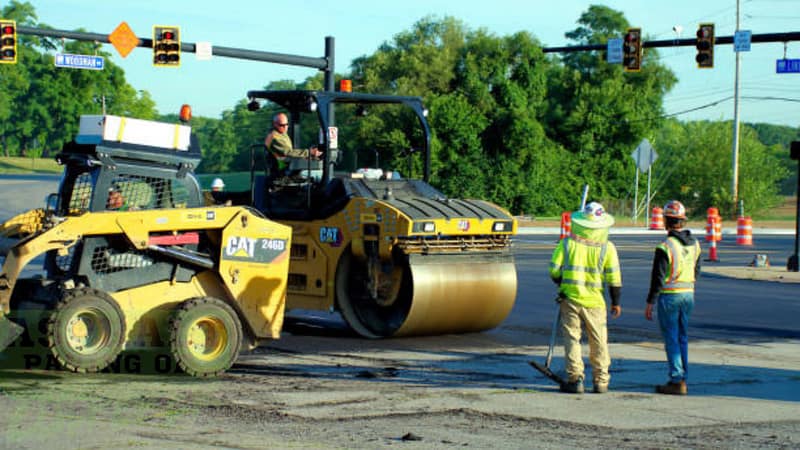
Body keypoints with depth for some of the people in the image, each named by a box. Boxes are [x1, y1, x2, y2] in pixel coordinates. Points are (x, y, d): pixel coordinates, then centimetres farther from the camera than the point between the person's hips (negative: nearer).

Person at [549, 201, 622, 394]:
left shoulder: (567, 243, -5)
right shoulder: (607, 247, -4)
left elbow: (554, 271, -2)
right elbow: (614, 279, -2)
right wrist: (616, 302, 9)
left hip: (570, 298, 0)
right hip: (595, 300, 0)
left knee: (572, 338, 5)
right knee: (598, 341, 11)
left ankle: (575, 379, -1)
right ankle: (601, 381, 15)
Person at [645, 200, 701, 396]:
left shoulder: (665, 247, -17)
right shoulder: (695, 244, 5)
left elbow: (658, 278, -15)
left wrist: (650, 303, -9)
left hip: (670, 296, -7)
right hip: (688, 294, 7)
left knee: (671, 339, -1)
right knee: (682, 337, 15)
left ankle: (677, 381, -3)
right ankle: (682, 379, 18)